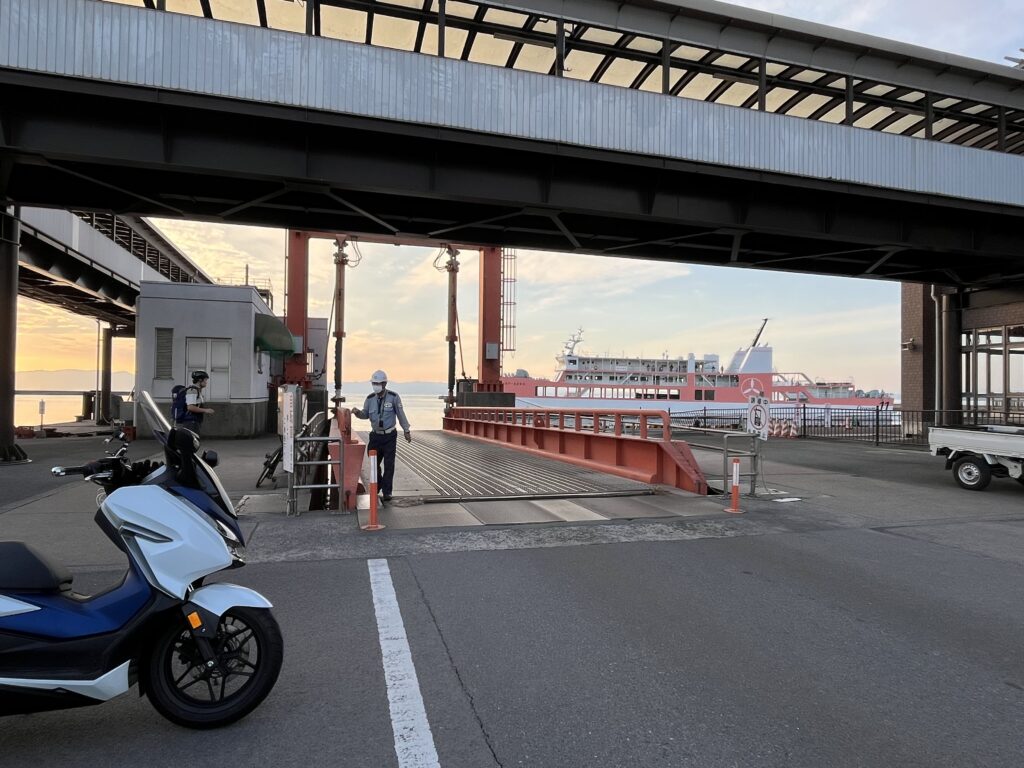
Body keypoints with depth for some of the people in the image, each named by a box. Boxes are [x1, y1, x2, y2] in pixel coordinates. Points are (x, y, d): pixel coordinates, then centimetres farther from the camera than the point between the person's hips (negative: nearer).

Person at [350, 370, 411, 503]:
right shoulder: (370, 398, 1)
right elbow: (365, 414, 9)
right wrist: (358, 412, -13)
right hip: (375, 435, 3)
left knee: (389, 464, -1)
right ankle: (377, 487, 32)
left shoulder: (393, 397, -9)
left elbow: (401, 414, -3)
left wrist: (406, 431, 1)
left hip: (390, 436, -3)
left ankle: (386, 492, 7)